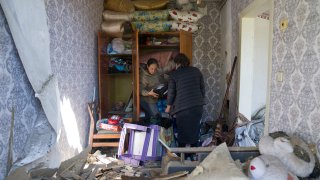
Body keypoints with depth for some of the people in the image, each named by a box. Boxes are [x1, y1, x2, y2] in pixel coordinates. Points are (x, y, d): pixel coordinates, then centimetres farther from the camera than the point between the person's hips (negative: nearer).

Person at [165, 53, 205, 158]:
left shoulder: (174, 74, -2)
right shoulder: (196, 71, 9)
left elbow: (171, 92, 0)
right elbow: (202, 88, 11)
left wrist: (168, 106, 13)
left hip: (182, 107, -4)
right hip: (198, 105, 4)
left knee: (182, 130, 12)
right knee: (195, 129, 18)